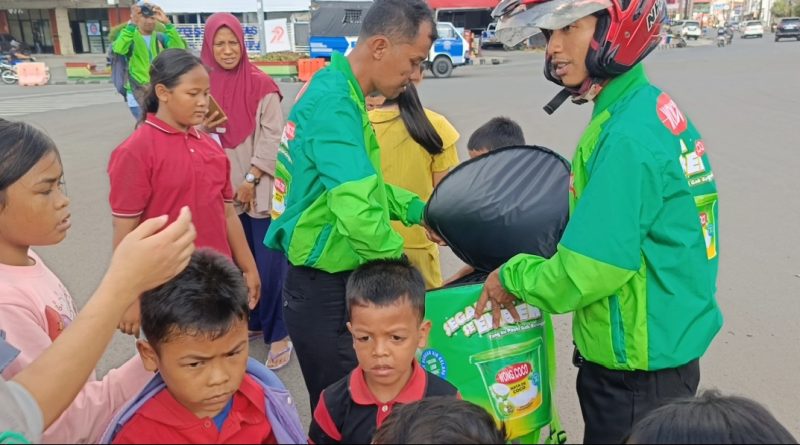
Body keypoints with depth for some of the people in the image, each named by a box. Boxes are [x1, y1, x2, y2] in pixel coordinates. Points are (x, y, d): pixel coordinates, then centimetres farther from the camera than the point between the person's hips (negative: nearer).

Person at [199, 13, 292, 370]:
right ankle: (251, 321, 30)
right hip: (224, 191, 4)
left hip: (260, 189, -4)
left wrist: (251, 179, -12)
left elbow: (272, 137, -8)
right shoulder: (205, 86, 5)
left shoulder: (261, 86, -6)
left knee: (268, 264, -4)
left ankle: (278, 333, 9)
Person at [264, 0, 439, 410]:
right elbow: (357, 209, -35)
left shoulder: (335, 90, 7)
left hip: (329, 282, 9)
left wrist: (418, 211, 6)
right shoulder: (335, 104, -24)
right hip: (326, 290, -9)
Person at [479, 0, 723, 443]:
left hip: (636, 370, -8)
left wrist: (513, 276, -9)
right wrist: (523, 277, 5)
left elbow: (584, 274, -26)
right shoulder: (652, 109, 4)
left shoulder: (628, 136, -26)